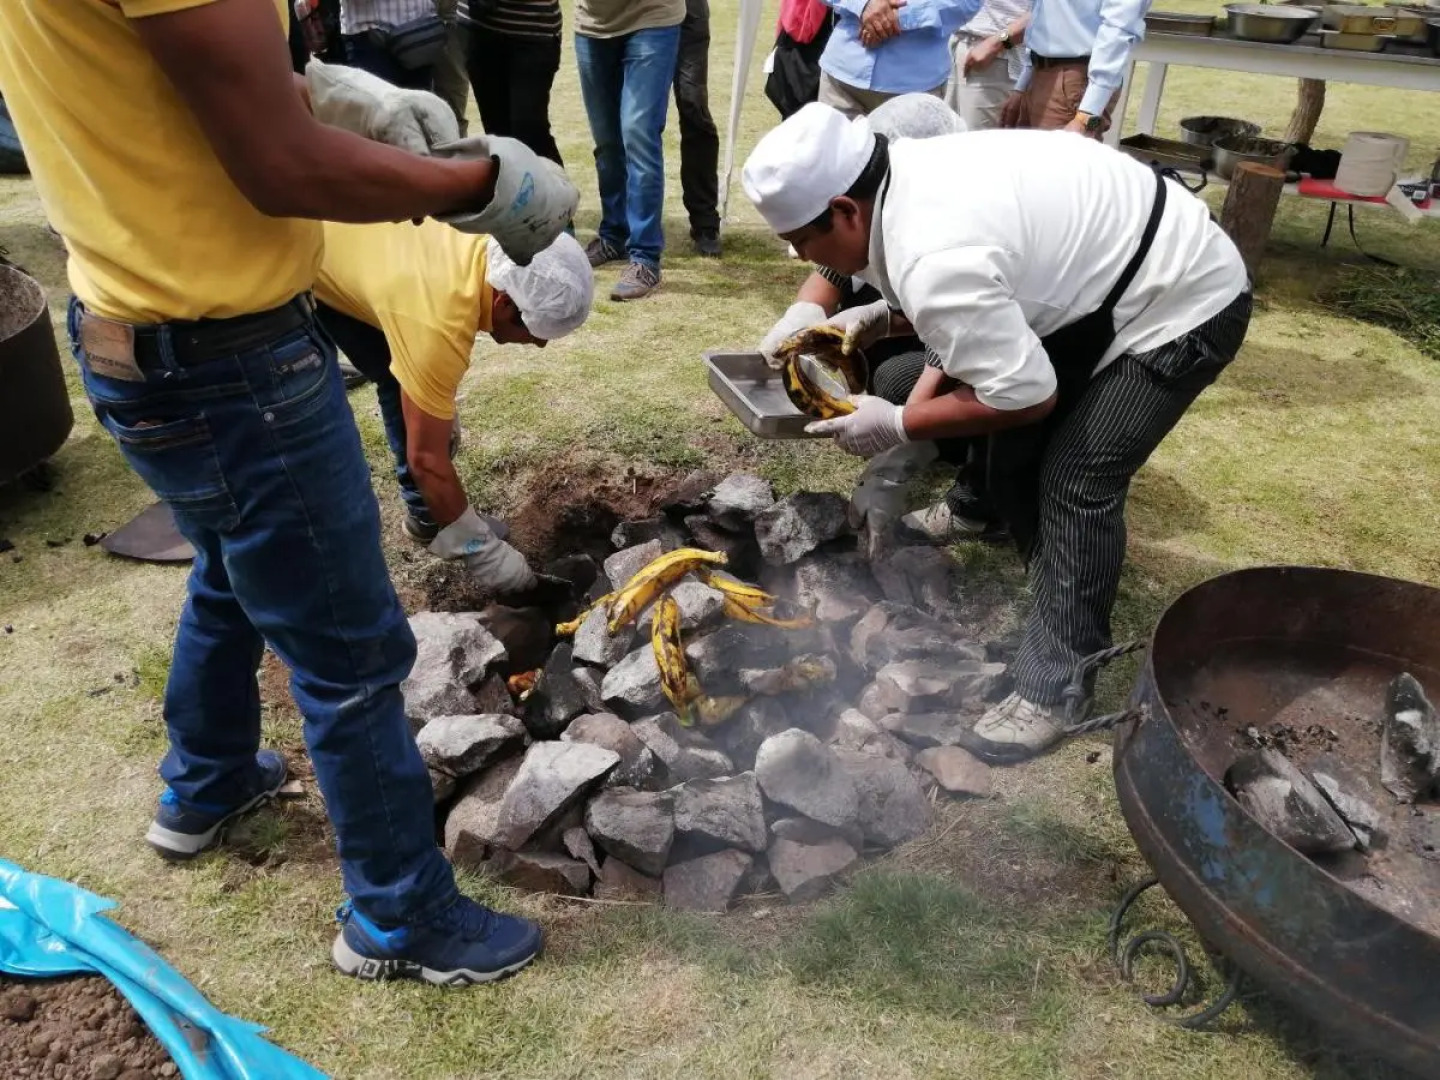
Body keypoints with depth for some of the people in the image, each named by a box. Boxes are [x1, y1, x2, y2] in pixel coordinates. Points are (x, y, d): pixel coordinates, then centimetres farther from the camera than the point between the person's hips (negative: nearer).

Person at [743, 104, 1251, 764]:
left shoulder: (933, 260, -35)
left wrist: (898, 425, -18)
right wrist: (881, 317, -2)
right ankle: (1066, 619, 27)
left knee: (1076, 484, -15)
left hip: (1184, 303, -10)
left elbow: (1026, 393, -27)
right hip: (1109, 279, 10)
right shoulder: (908, 175, -5)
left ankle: (1057, 686, 0)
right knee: (1015, 461, 9)